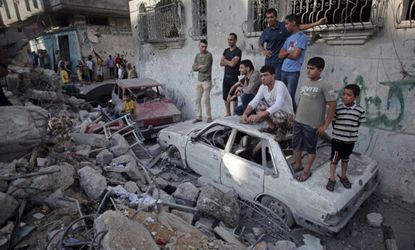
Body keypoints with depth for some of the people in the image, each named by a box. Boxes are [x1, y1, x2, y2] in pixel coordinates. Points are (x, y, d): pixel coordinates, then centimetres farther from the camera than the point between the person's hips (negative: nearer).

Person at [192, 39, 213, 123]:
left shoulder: (209, 55, -7)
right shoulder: (197, 55, 12)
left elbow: (205, 68, -15)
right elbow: (193, 68, 6)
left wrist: (198, 67, 1)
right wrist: (201, 67, -9)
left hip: (207, 81, -6)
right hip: (199, 81, 6)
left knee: (206, 100, -6)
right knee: (197, 99, 8)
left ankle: (209, 117, 6)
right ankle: (198, 117, 17)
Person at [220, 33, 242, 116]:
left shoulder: (238, 51, -6)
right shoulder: (226, 50, 14)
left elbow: (233, 64, -17)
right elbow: (221, 63, 7)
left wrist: (225, 60, 0)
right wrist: (230, 62, -8)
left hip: (234, 77, -6)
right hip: (226, 76, 7)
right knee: (225, 96, 8)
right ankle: (228, 113, 18)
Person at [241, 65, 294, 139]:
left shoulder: (280, 85, -25)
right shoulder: (263, 87, -6)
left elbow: (278, 105, -39)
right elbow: (254, 101, -14)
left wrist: (259, 116, -48)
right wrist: (245, 114, -33)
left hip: (287, 116, -6)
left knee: (277, 115, -38)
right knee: (258, 103, -10)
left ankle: (283, 128, -1)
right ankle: (272, 127, 3)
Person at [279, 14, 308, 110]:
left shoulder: (302, 37, -5)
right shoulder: (289, 38, 17)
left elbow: (295, 55, -14)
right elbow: (280, 55, 11)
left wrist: (286, 53, 4)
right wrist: (289, 52, -6)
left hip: (293, 72, -7)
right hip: (283, 70, 7)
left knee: (290, 97, -6)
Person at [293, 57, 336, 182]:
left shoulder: (325, 86, -13)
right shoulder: (304, 84, 7)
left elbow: (332, 105, -13)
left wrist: (325, 125, -13)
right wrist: (296, 116, 14)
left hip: (312, 124, -6)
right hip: (298, 121, 6)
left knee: (310, 149, 10)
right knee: (296, 146, 17)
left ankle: (307, 171, 26)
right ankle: (298, 165, 37)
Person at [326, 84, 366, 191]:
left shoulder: (360, 110, -8)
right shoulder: (337, 108, -12)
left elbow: (359, 123, 3)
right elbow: (333, 122, -3)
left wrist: (350, 131, -2)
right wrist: (339, 132, -3)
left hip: (350, 140, 2)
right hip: (337, 139, -2)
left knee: (345, 159, 20)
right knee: (334, 159, 6)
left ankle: (343, 176, 38)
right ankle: (332, 179, 20)